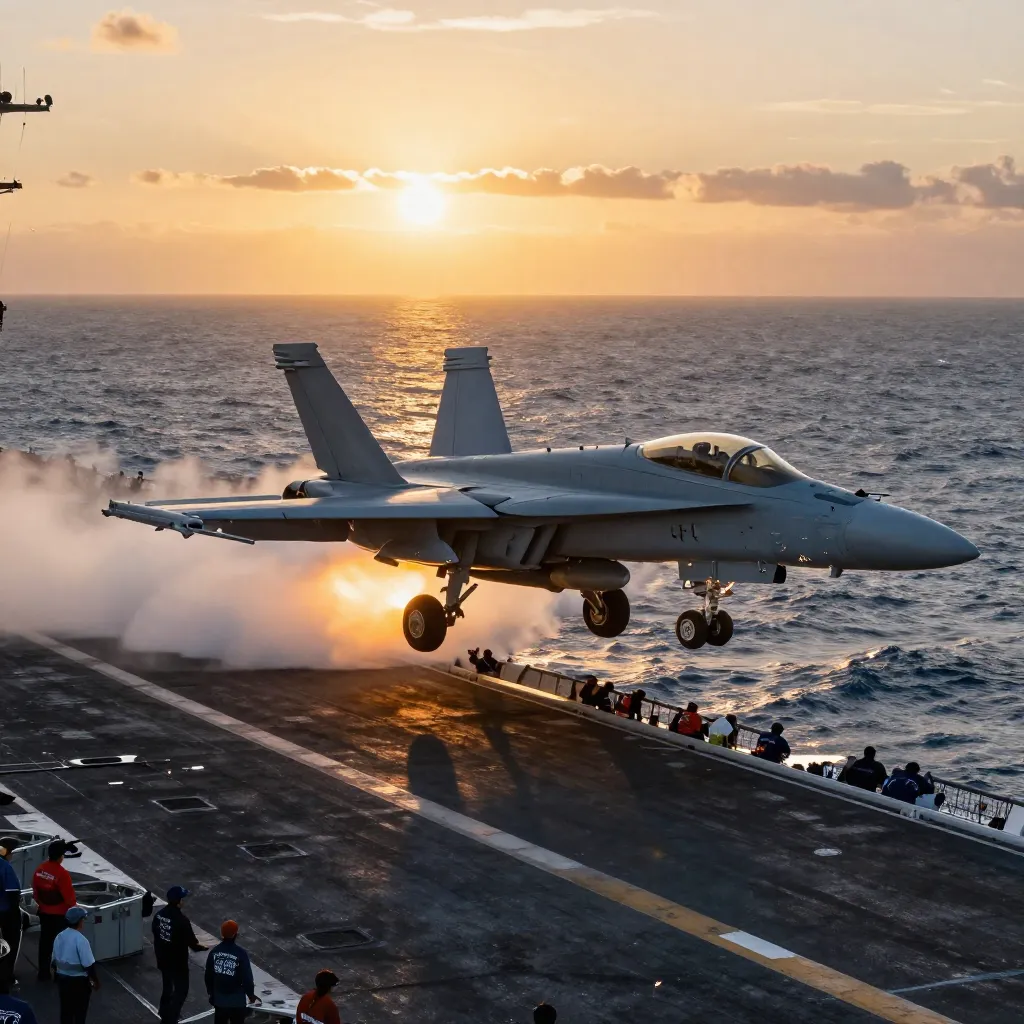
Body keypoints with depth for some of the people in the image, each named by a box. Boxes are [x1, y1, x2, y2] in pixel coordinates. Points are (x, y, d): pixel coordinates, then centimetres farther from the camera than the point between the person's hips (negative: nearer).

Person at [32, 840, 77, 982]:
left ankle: (43, 972, 22)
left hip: (44, 913, 6)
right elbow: (69, 897, -19)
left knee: (45, 942, 15)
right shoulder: (62, 873, -24)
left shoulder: (40, 869, -5)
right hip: (60, 914, -6)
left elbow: (35, 892, 6)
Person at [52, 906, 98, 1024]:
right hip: (79, 980, -7)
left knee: (66, 1010, 15)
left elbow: (54, 960, 10)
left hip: (62, 978, 7)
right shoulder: (80, 940, -21)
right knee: (80, 1011, 5)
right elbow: (89, 965, -19)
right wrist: (95, 981, -6)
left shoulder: (59, 937, 0)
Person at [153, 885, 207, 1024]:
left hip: (163, 959, 7)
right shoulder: (181, 920, -27)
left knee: (167, 987, 24)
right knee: (181, 990, 8)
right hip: (178, 962, -7)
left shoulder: (159, 915, -5)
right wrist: (203, 947, 1)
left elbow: (156, 936, 7)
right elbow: (192, 942, -19)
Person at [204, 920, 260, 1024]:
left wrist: (210, 992, 21)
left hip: (219, 997, 4)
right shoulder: (240, 953, -17)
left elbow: (208, 975, 6)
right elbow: (247, 977, -14)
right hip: (236, 999, -4)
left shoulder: (214, 951, -3)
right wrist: (251, 995, 1)